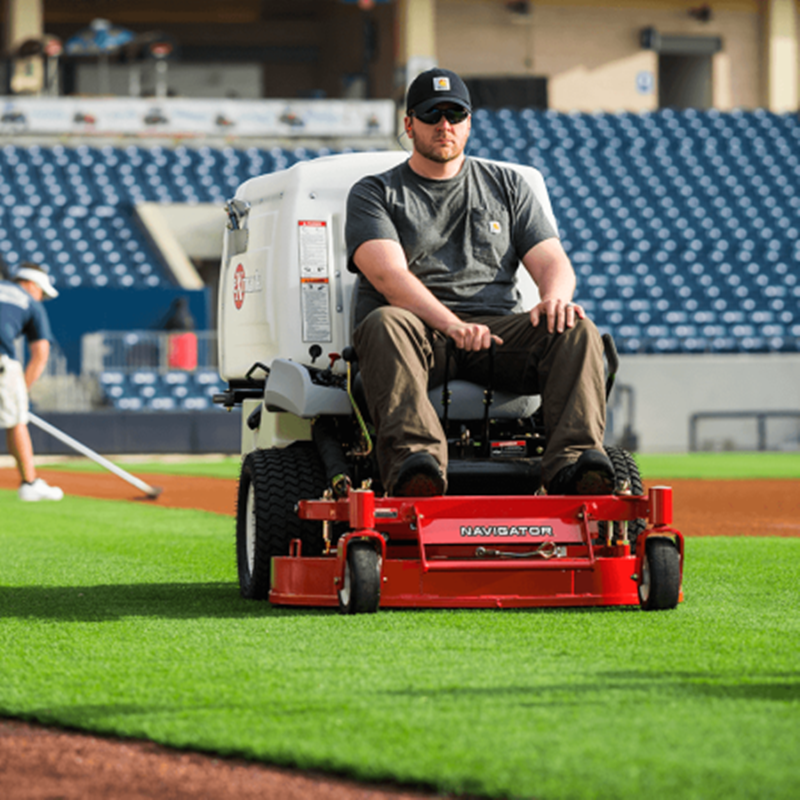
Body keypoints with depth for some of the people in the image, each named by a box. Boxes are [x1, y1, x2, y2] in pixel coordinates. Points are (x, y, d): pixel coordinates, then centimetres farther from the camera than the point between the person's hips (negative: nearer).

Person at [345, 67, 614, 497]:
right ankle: (413, 459, -57)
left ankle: (571, 461, -43)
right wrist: (451, 324, -27)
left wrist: (554, 298, -16)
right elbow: (388, 274, -8)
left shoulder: (507, 185, 22)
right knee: (385, 324, -37)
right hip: (420, 327, -3)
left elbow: (552, 261, 11)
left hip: (496, 329, 3)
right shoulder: (374, 194, 11)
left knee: (577, 330, -25)